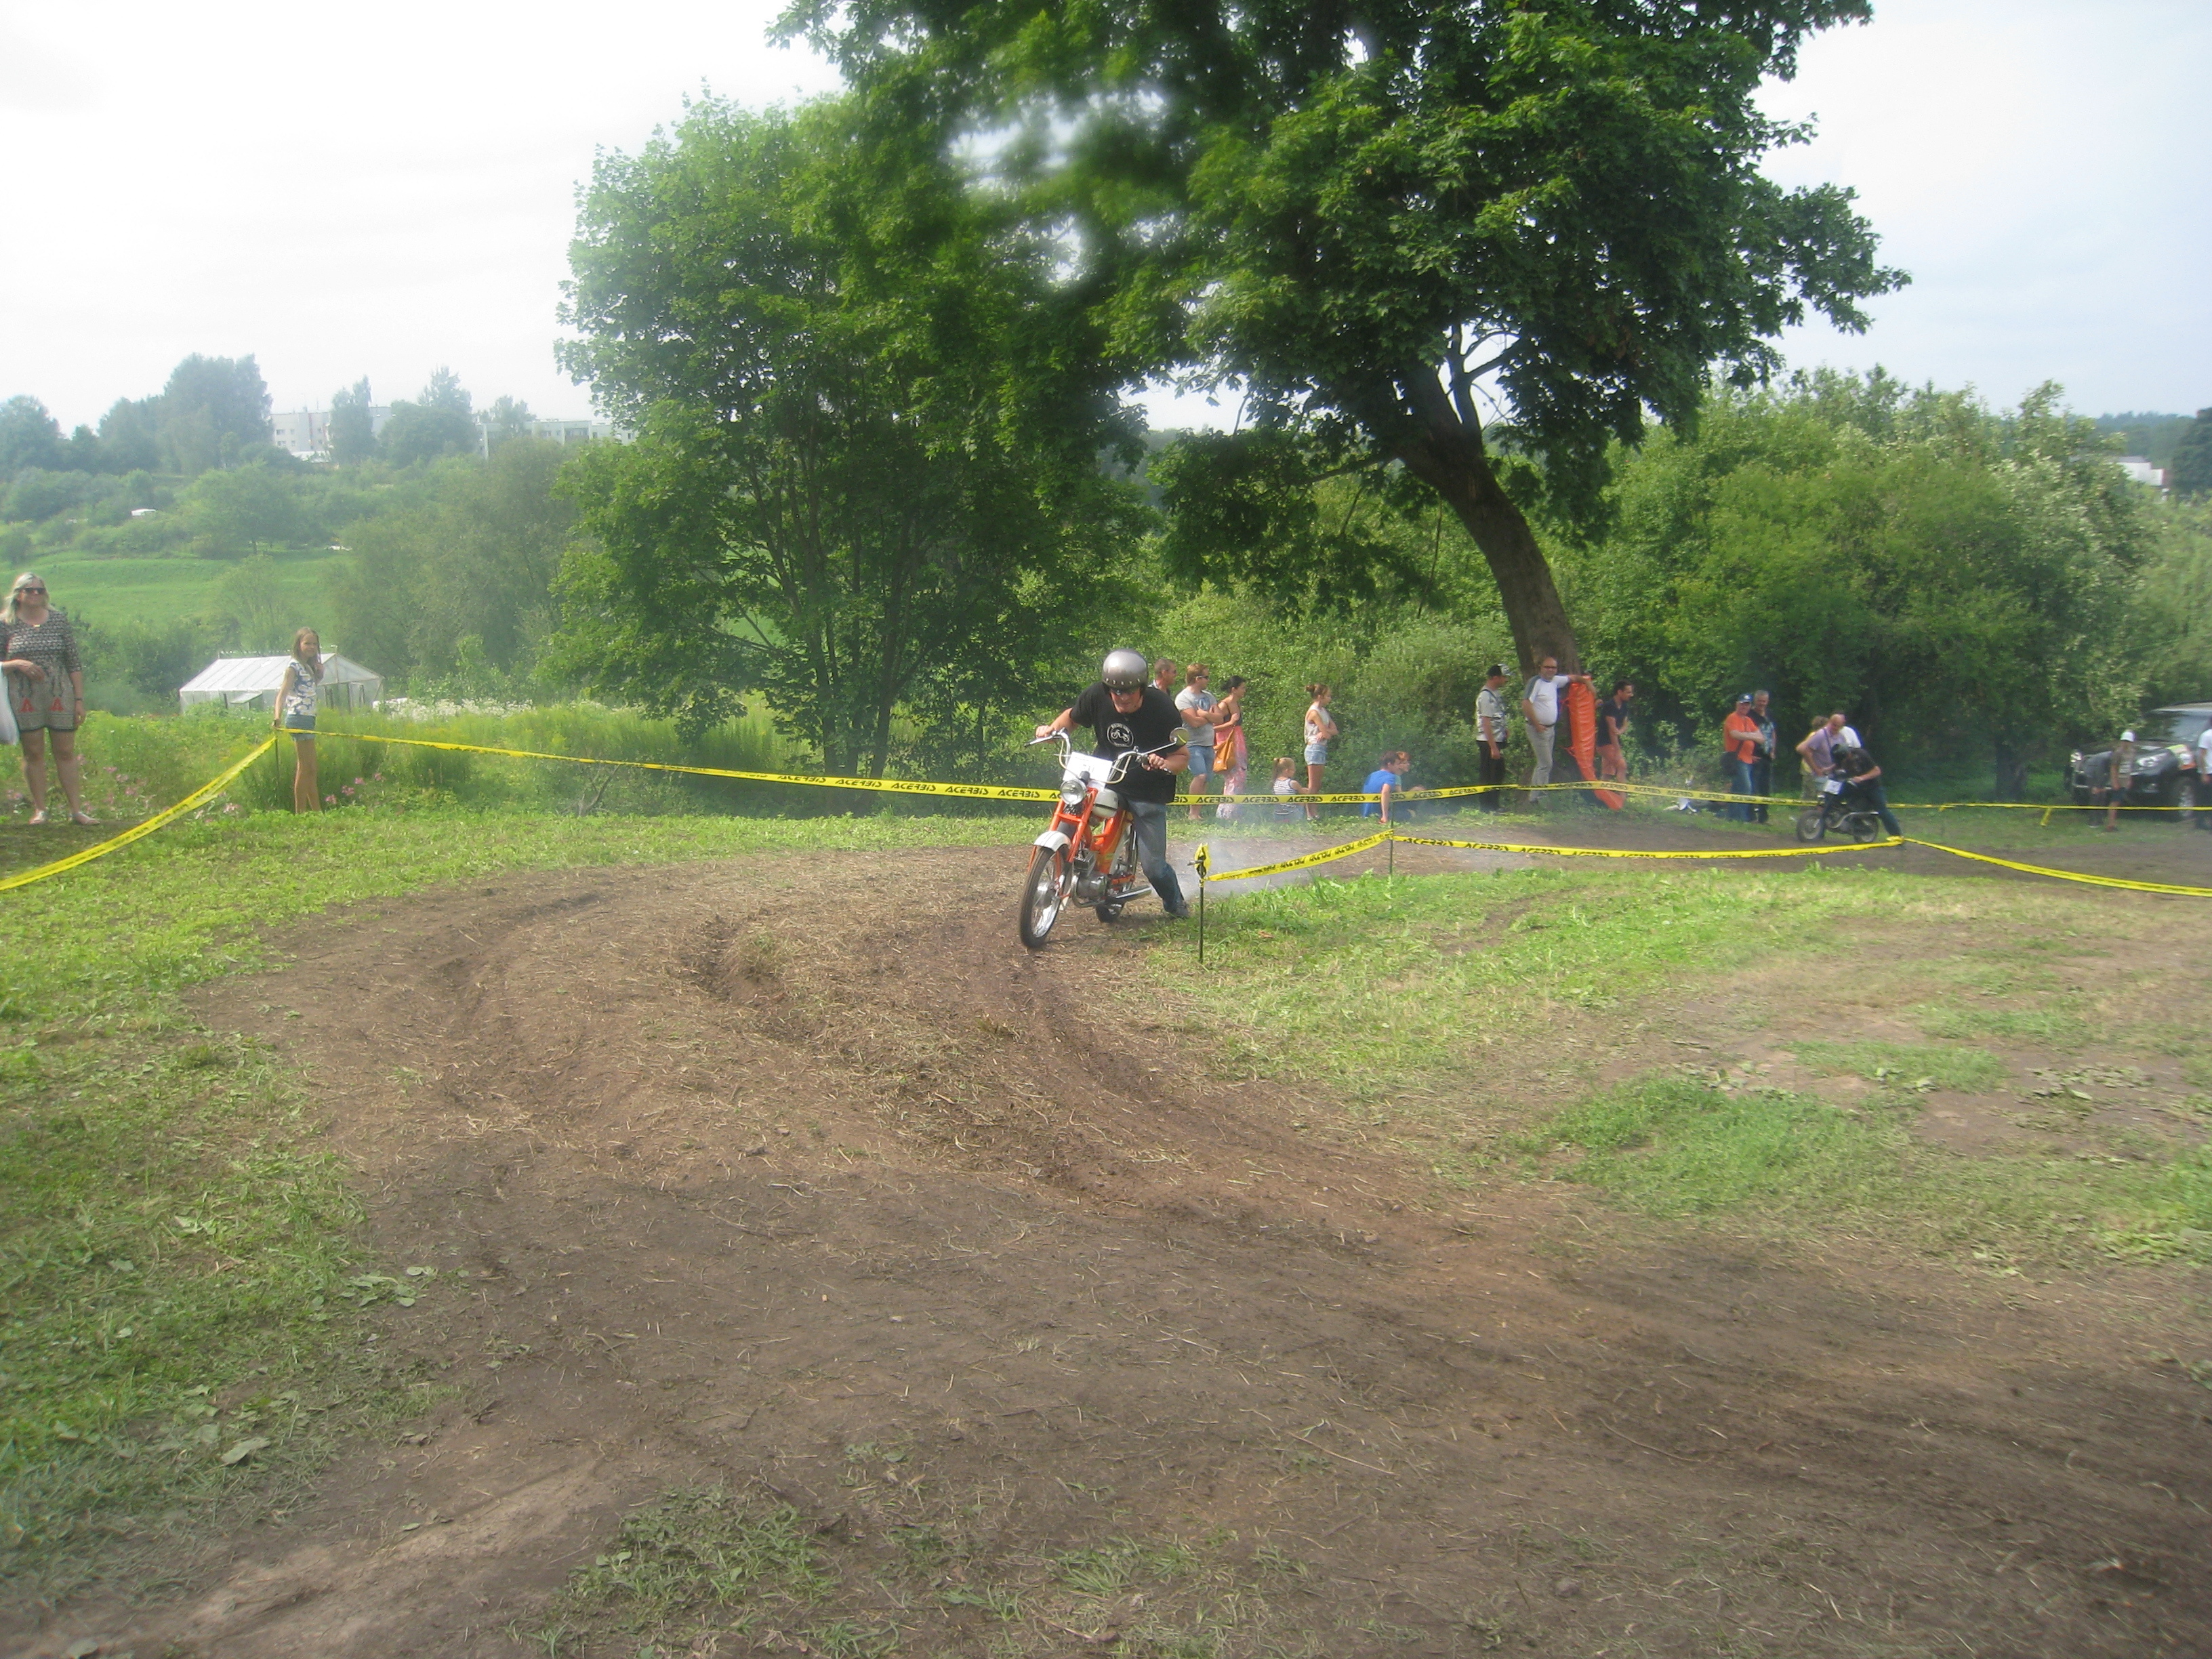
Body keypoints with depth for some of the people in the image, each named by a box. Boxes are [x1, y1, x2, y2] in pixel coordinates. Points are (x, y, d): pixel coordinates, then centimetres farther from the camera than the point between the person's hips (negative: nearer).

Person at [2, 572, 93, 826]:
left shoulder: (59, 620, 6)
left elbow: (74, 663, 6)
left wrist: (79, 699, 2)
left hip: (60, 695, 1)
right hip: (23, 698, -1)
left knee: (66, 752, 2)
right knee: (33, 752, 4)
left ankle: (77, 810, 4)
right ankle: (39, 810, 9)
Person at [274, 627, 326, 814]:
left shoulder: (308, 667, 17)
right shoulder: (294, 667, -9)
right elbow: (282, 693, -19)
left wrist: (319, 672, 8)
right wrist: (278, 718, -33)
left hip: (308, 719, 9)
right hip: (299, 718, -9)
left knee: (310, 769, 12)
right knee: (306, 768, -8)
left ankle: (317, 812, 17)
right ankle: (300, 813, -5)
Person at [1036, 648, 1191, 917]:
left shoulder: (1162, 707, -18)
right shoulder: (1097, 695, -12)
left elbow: (1183, 756, -12)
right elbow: (1073, 716, 10)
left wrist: (1165, 764, -34)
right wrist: (1052, 727, -10)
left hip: (1147, 792, -3)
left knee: (1153, 865, -3)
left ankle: (1176, 904, 30)